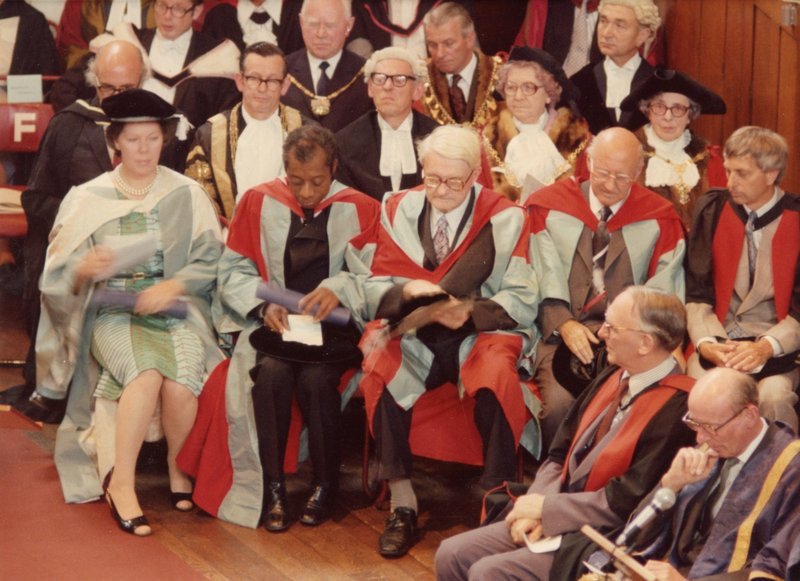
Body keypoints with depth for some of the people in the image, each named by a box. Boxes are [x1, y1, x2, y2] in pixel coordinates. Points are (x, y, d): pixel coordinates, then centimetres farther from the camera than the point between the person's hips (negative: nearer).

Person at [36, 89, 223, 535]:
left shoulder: (187, 195, 9)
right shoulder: (87, 199, 7)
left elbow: (211, 260, 3)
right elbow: (59, 277, 4)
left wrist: (173, 285, -15)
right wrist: (85, 269, -19)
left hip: (177, 309, 1)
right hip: (113, 311, -1)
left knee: (180, 380, -31)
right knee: (146, 371, -34)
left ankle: (181, 468, -7)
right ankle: (121, 482, -30)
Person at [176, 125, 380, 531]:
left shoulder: (359, 209, 2)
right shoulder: (259, 203, 6)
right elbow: (233, 271, 6)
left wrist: (341, 287, -22)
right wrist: (264, 302, -13)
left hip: (334, 327, -1)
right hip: (272, 323, 1)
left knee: (316, 377, -31)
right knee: (271, 372, -31)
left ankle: (325, 484, -11)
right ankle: (272, 487, -20)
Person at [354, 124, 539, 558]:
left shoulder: (505, 219, 0)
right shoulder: (398, 211, 7)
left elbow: (522, 301, -4)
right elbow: (375, 291, 5)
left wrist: (470, 310, -21)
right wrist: (405, 292, -18)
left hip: (481, 334, -2)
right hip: (413, 338, 2)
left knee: (498, 374, -35)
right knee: (379, 367, -30)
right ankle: (402, 503, -21)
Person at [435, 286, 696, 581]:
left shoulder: (674, 409, -20)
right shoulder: (614, 378, 7)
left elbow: (626, 503, -21)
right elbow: (560, 455, 12)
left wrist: (546, 508, -12)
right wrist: (535, 507, -5)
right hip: (560, 518, 9)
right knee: (451, 555, 2)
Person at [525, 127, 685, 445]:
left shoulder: (659, 219, 10)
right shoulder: (549, 207, 9)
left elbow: (664, 290, 4)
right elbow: (543, 279, 2)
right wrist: (564, 324, -14)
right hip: (561, 335, 0)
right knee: (558, 404, -30)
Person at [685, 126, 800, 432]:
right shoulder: (712, 210, 7)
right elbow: (697, 293, 5)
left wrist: (766, 348, -18)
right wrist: (706, 343, -12)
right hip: (718, 342, 2)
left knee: (774, 398, -32)